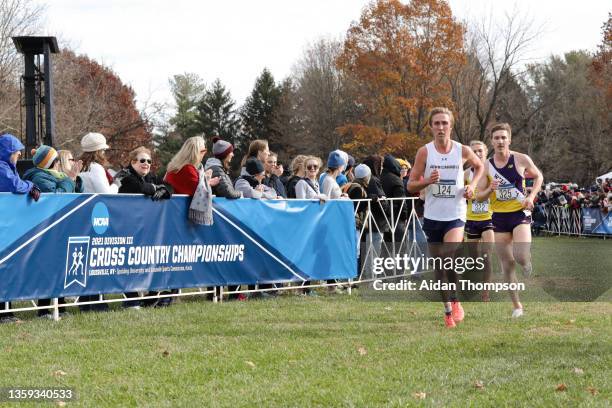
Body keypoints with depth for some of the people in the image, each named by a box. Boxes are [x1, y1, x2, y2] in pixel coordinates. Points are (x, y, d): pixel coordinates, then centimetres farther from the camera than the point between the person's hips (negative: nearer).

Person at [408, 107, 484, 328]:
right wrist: (427, 181, -20)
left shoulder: (463, 151, -2)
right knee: (439, 266, 8)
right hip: (432, 216, 2)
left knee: (449, 254, -24)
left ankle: (455, 300, -5)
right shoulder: (424, 152, -3)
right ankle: (447, 309, 24)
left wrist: (472, 185, 3)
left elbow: (479, 166, 20)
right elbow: (410, 186, -1)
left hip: (455, 215, -2)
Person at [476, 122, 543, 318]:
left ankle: (527, 263, 18)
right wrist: (490, 189, -20)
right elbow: (479, 197, 1)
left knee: (521, 257, -21)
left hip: (520, 214, -2)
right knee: (507, 263, 4)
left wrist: (531, 196, -4)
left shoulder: (521, 159, -5)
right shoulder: (486, 166, -2)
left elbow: (538, 176, 12)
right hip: (499, 216, 2)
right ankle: (516, 305, 16)